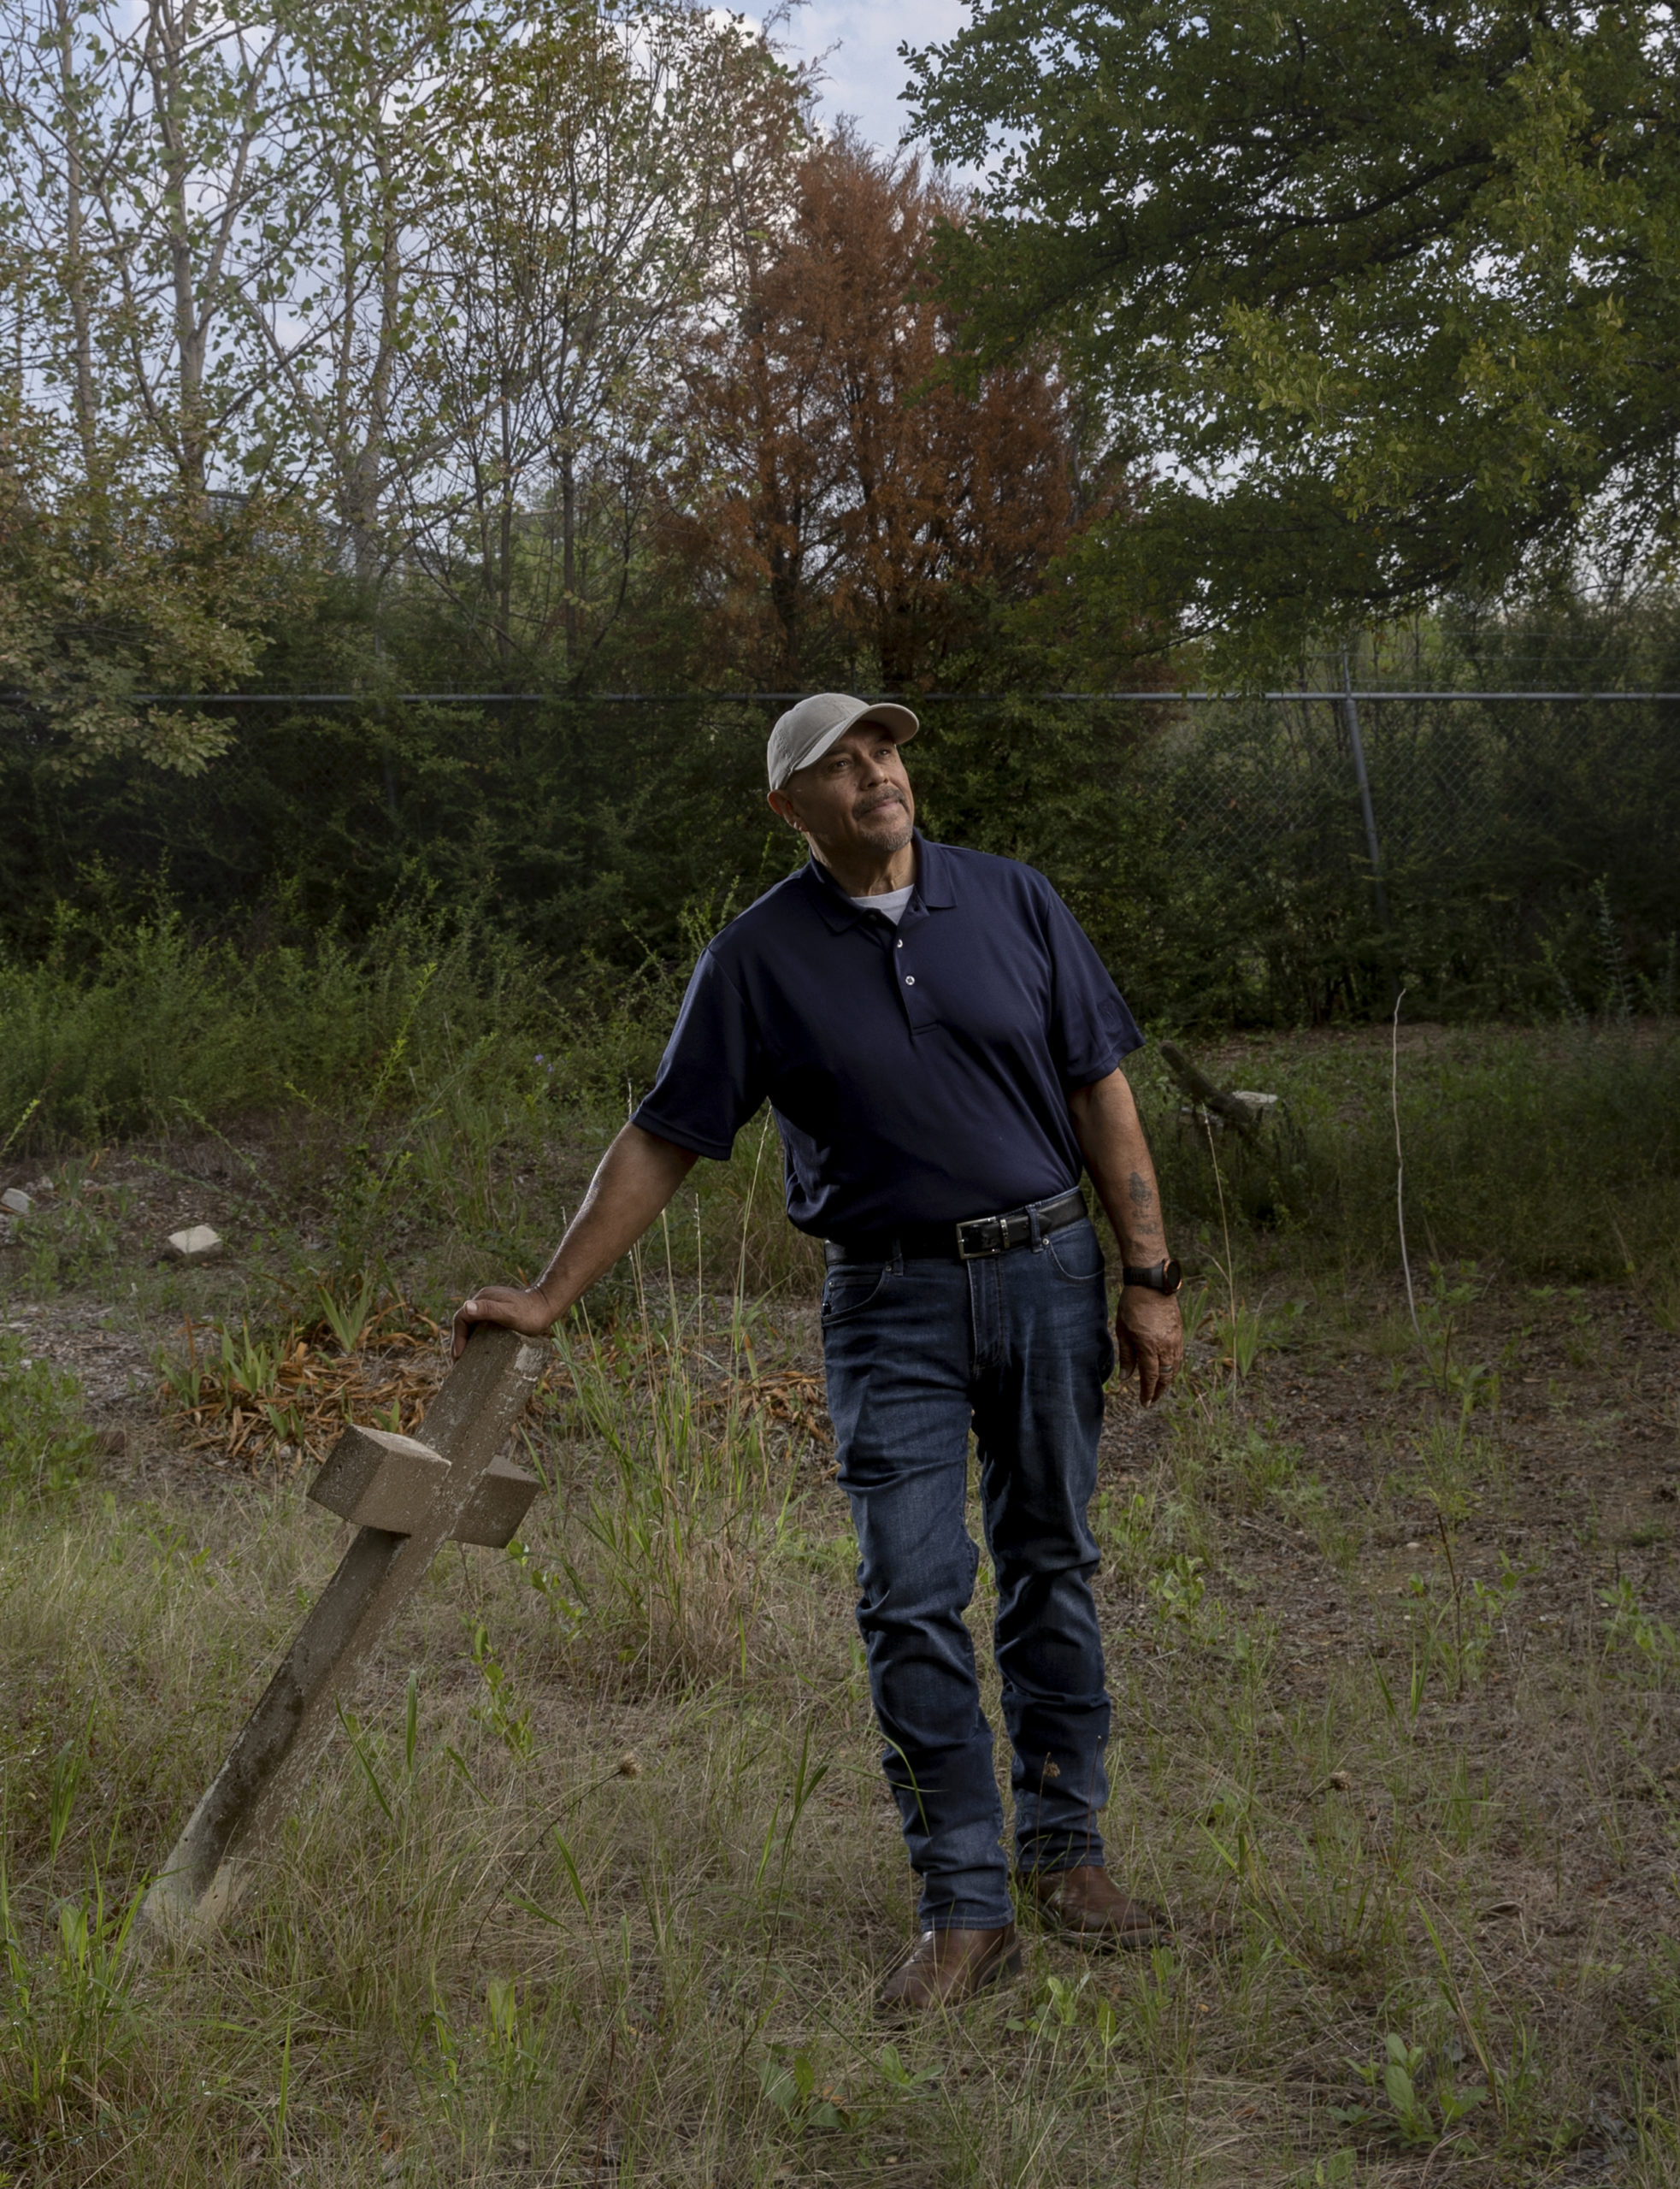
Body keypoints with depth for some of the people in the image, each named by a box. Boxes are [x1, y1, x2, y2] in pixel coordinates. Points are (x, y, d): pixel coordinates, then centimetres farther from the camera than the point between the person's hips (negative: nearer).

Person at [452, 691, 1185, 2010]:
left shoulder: (1014, 902, 2)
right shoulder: (761, 958, -3)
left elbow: (1101, 1094, 5)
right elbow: (663, 1141, 0)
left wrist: (1148, 1278, 0)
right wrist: (550, 1296, -3)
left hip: (1047, 1274, 2)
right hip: (894, 1304, -1)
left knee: (1053, 1572, 10)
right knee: (912, 1602, -5)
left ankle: (1064, 1849, 26)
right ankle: (965, 1908, 4)